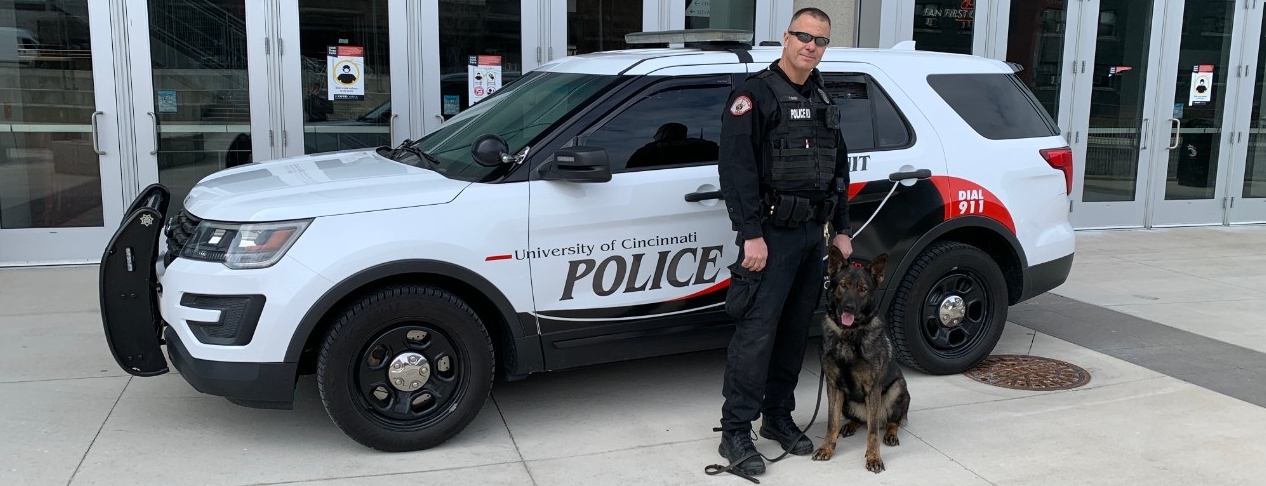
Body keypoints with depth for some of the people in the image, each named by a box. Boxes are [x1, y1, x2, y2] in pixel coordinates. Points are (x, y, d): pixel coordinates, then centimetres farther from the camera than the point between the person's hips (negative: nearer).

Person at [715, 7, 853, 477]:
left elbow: (839, 169, 23)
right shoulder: (755, 94, -7)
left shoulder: (823, 100, 17)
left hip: (814, 233, 8)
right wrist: (751, 234, -20)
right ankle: (735, 433, -1)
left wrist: (841, 229, 17)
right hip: (772, 232, -7)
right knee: (756, 332, -8)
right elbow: (737, 169, -15)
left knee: (795, 332, 12)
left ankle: (778, 417, 24)